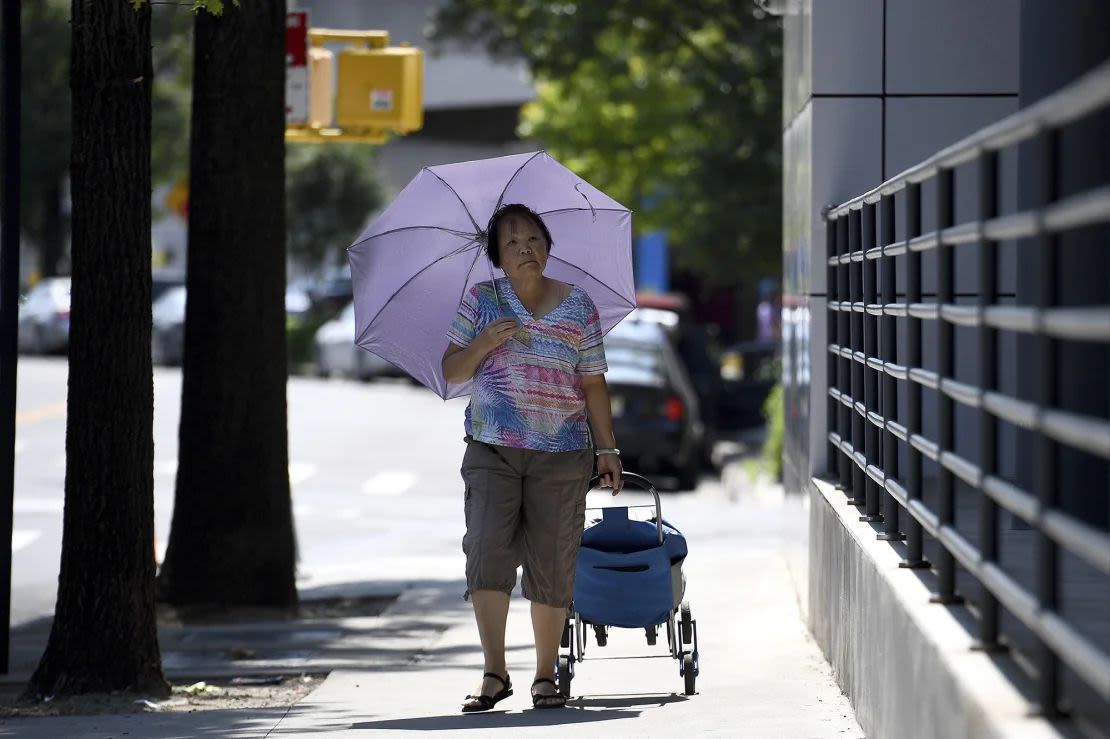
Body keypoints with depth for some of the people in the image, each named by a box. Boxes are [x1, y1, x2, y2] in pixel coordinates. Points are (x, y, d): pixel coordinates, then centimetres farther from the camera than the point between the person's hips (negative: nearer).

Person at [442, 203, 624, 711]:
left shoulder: (577, 305, 5)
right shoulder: (481, 300, 6)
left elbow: (593, 383, 7)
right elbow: (451, 371, 7)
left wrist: (607, 448, 3)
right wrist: (485, 343, -12)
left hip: (560, 457, 0)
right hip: (492, 453, 0)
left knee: (552, 565, 0)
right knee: (487, 553, -14)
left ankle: (546, 677, 11)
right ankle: (494, 675, -7)